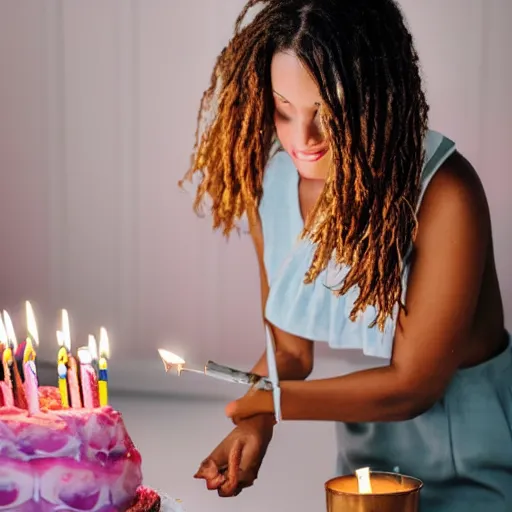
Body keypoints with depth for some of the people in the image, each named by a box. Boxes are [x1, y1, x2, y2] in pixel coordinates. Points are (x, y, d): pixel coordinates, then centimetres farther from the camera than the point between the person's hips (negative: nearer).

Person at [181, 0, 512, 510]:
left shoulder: (443, 193, -28)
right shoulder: (270, 181, -11)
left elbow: (413, 383, -21)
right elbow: (289, 348, -3)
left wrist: (267, 402, -22)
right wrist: (252, 427, -22)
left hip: (471, 468, -4)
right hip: (367, 451, 5)